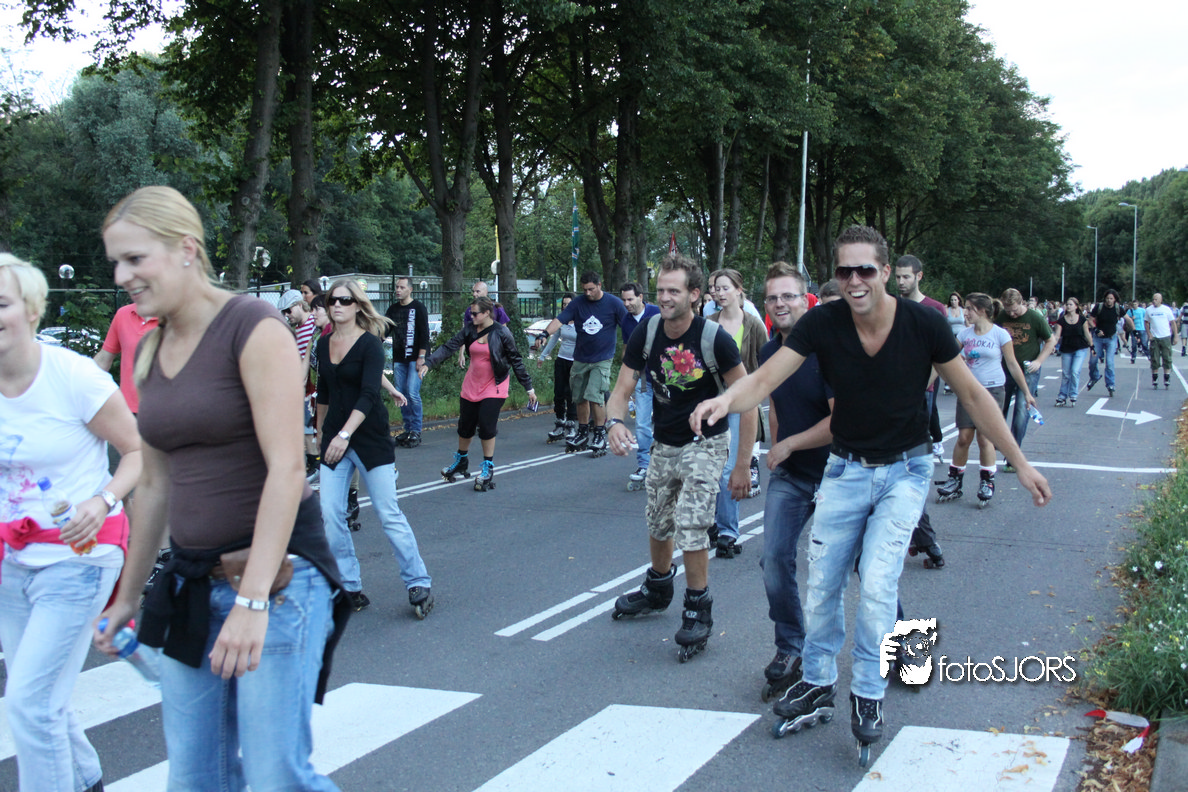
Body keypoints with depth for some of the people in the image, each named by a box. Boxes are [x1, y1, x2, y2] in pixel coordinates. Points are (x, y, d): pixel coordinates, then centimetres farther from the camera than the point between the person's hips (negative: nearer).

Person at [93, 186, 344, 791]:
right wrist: (127, 597, 22)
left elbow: (286, 470, -19)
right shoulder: (149, 354, 11)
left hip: (276, 574, -7)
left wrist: (253, 600, -24)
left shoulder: (254, 328, -12)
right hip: (192, 582, 7)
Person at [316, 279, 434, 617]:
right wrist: (321, 430, 28)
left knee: (389, 514, -3)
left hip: (370, 440, -5)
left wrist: (345, 434, -29)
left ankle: (419, 584, 9)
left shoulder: (370, 344, -10)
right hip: (334, 439, 6)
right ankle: (350, 589, 9)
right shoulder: (324, 344, 8)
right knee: (330, 515, -2)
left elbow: (369, 393, -20)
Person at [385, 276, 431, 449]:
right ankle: (407, 429, 13)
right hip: (398, 359, 6)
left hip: (415, 358, -6)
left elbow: (424, 333, -7)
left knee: (413, 394, -12)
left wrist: (421, 357, -14)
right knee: (401, 394, 5)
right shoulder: (393, 308, 14)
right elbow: (386, 330, 16)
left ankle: (416, 431, -5)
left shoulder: (418, 307, -2)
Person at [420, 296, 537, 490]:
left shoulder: (501, 333, -11)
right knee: (465, 425, 12)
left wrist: (529, 388, -4)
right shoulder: (469, 330, -1)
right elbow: (448, 347, -4)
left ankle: (488, 469, 3)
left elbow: (516, 361, -6)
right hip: (472, 385, 4)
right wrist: (428, 363, -18)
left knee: (486, 426, -12)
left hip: (494, 387, -4)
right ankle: (461, 461, 35)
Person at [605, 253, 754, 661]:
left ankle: (698, 609, 4)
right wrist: (616, 422, -32)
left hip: (705, 444, -5)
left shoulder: (715, 339, -22)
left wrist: (742, 465, -16)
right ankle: (657, 589, 44)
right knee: (658, 525, 18)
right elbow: (622, 390, -8)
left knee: (691, 527, -15)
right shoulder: (645, 335, -10)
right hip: (663, 443, 5)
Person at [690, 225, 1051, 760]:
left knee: (877, 585, -13)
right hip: (846, 468, 2)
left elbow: (972, 394, -5)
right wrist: (726, 400, -46)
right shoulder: (822, 323, -15)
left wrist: (1020, 463, -3)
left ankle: (868, 695, 9)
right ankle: (818, 685, 26)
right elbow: (764, 380, -23)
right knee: (821, 584, 5)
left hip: (904, 470, -2)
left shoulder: (923, 324, -16)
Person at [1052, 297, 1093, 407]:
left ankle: (1073, 397, -2)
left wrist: (1092, 346, 8)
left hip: (1080, 349, -2)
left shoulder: (1082, 319, -2)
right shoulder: (1061, 320, -2)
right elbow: (1057, 335, -7)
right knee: (1066, 374, 5)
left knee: (1075, 372, -13)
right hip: (1066, 350, 2)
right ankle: (1062, 397, 15)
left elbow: (1087, 334, 5)